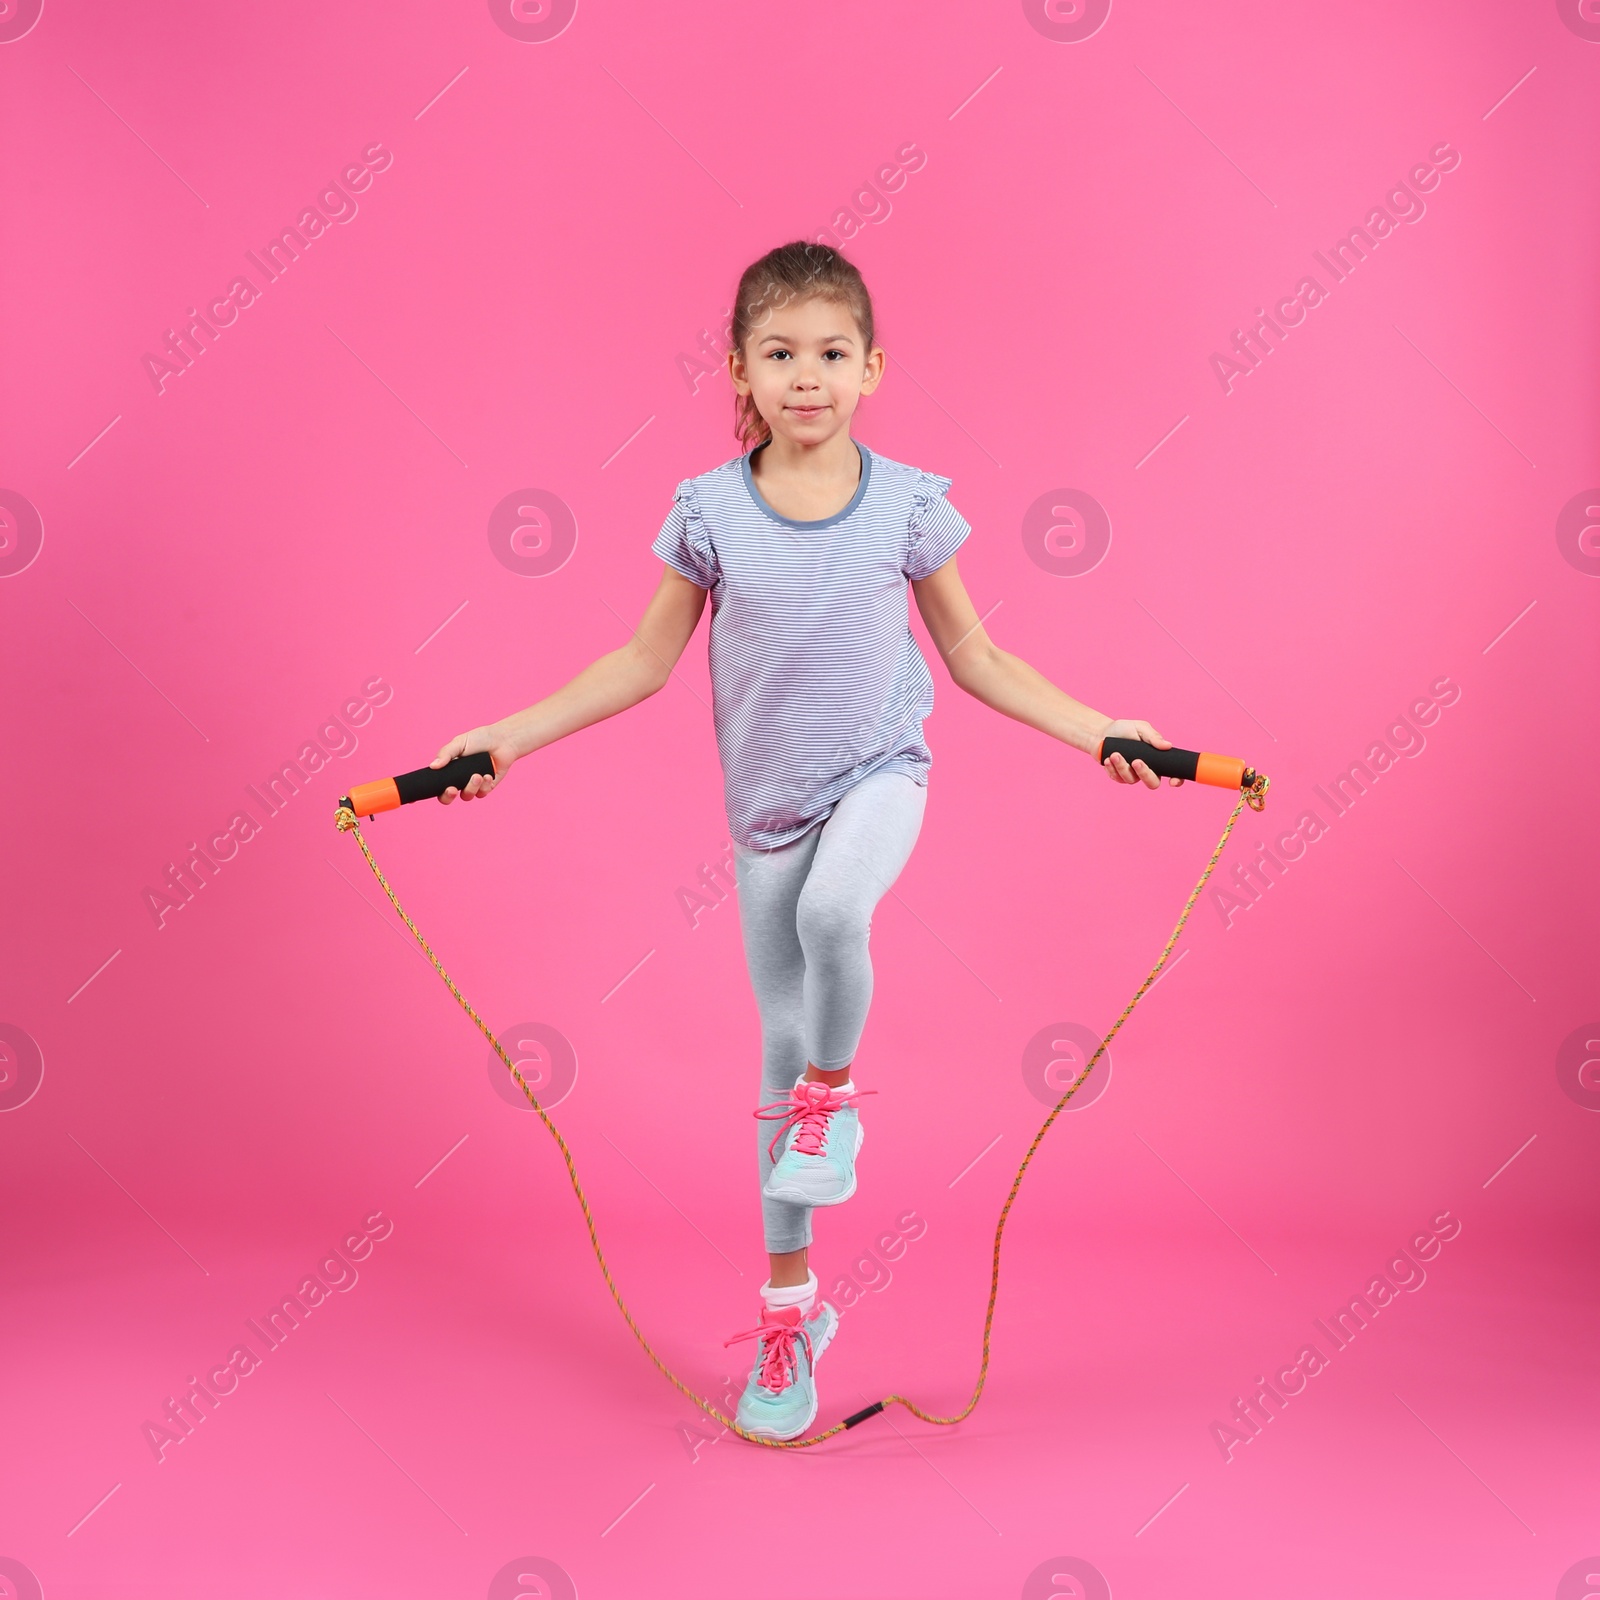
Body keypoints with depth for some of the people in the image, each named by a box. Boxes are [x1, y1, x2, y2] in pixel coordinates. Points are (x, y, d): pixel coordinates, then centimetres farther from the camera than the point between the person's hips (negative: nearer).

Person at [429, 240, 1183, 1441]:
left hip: (880, 772, -1)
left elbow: (975, 656, 2)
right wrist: (509, 735, -5)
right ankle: (790, 1307, 24)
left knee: (833, 910, -36)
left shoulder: (907, 502, -7)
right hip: (768, 803, 2)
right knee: (782, 1047, 8)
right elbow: (646, 661, 1)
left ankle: (836, 1090, -3)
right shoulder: (710, 509, -7)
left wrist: (1095, 730, -4)